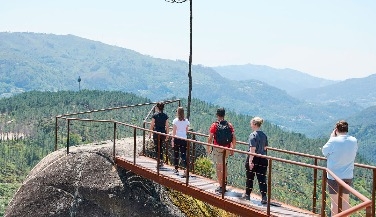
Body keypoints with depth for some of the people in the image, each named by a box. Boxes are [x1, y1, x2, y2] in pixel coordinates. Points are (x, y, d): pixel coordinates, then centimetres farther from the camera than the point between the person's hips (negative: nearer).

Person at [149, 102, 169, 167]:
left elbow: (152, 125, -6)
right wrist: (167, 134, 11)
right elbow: (167, 126, 3)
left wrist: (150, 133, 3)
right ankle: (161, 161, 17)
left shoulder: (155, 115, -8)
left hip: (156, 133, -4)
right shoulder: (165, 116, 1)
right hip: (163, 133, 4)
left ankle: (159, 161, -5)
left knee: (157, 148, 3)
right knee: (161, 147, 17)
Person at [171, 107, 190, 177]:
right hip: (184, 139, 2)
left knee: (176, 154, 12)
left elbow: (174, 131, -5)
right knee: (183, 154, 1)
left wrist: (172, 140, -1)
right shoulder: (186, 121, 3)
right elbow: (186, 131, 9)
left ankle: (176, 170, 21)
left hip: (177, 139, -2)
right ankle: (186, 169, -18)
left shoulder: (175, 120, -5)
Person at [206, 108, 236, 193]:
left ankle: (221, 187, 6)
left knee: (219, 168, 4)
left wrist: (208, 148, 5)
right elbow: (234, 139, 0)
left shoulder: (214, 125, -8)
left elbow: (210, 139, -9)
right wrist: (233, 149, 12)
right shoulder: (229, 125, 1)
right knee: (224, 165, 24)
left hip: (217, 149, -4)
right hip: (227, 149, 4)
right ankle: (225, 182, 29)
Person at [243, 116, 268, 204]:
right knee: (262, 178, 3)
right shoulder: (264, 135, 7)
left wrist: (250, 161, -20)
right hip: (263, 159, 5)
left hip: (254, 159, -5)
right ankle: (264, 197, -5)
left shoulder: (253, 135, -14)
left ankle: (247, 194, 27)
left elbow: (252, 149, -20)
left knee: (250, 178, 12)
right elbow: (265, 148, 14)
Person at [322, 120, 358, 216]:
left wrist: (331, 138, 2)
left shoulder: (334, 141, -18)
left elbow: (324, 151, -3)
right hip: (348, 176, 4)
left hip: (334, 176, -4)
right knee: (345, 200, 14)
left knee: (335, 201, 6)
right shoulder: (354, 141, -5)